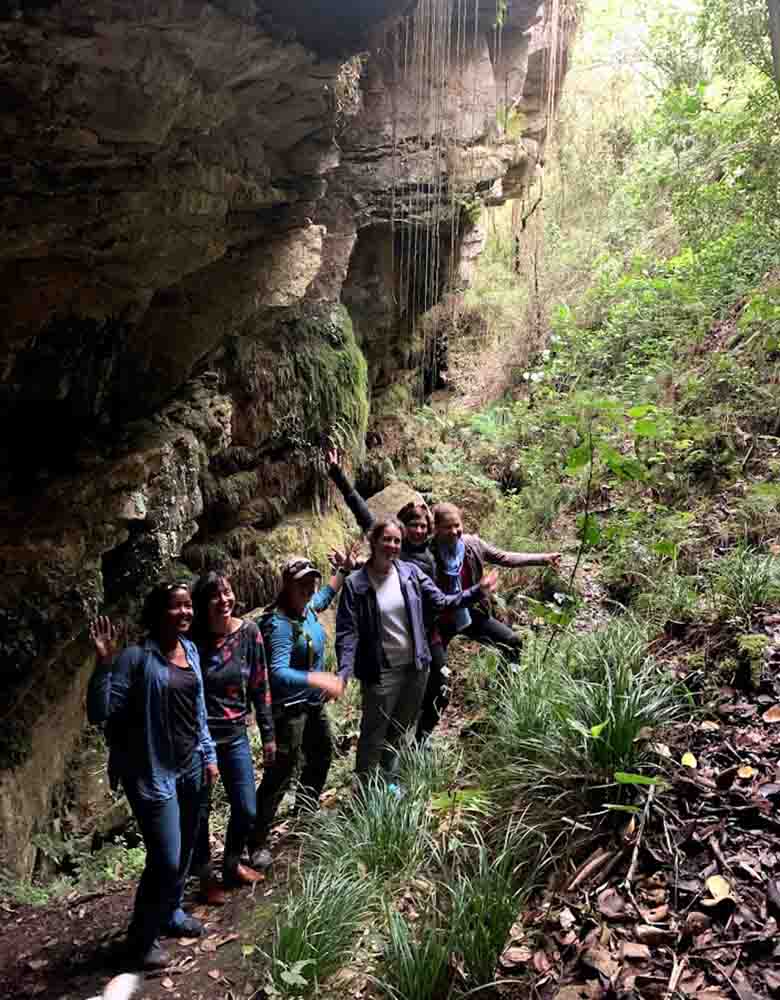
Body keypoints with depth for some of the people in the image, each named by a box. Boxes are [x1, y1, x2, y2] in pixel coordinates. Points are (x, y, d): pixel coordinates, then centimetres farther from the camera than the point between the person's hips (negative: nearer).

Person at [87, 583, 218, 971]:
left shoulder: (190, 650, 4)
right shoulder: (136, 657, -17)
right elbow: (99, 712, -23)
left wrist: (208, 754, 12)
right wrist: (104, 664, -34)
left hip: (190, 768, 7)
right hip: (153, 773, -7)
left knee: (184, 852, 19)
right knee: (166, 860, -2)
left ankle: (170, 914, 43)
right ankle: (143, 936, 22)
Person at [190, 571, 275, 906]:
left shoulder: (249, 633, -6)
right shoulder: (192, 639, -15)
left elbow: (260, 687, 2)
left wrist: (268, 734, 5)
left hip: (235, 735, 3)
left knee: (247, 811, 12)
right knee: (199, 811, 11)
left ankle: (232, 865, 39)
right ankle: (206, 876, 33)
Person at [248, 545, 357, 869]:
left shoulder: (307, 607, -3)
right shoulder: (280, 624, -28)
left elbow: (325, 595, 24)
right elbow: (279, 673, -40)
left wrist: (342, 571, 14)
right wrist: (321, 679, -49)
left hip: (313, 702, 10)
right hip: (290, 706, -10)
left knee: (322, 754, 26)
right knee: (283, 770, -10)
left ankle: (305, 813, 49)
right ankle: (257, 840, 1)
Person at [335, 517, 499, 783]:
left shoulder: (411, 572, -1)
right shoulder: (355, 584, -12)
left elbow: (441, 601, 5)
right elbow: (347, 632, -14)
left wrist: (477, 592, -3)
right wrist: (344, 671, -25)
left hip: (415, 666, 5)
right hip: (380, 671, -4)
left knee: (400, 730, 21)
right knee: (373, 733, 8)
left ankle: (388, 781, 41)